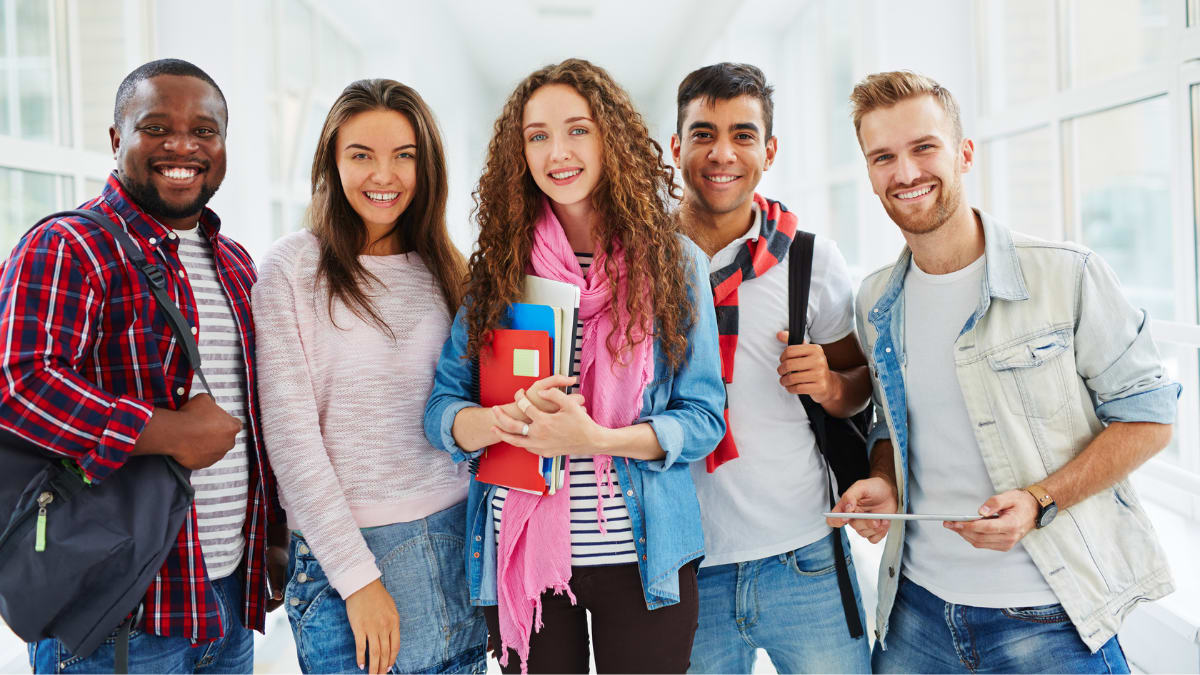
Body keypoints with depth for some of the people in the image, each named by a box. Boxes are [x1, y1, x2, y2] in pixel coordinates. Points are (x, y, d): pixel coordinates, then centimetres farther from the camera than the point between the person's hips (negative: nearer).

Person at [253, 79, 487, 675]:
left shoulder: (443, 268, 9)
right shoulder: (294, 266, -5)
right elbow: (290, 435, -9)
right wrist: (358, 576, -13)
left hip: (459, 537, 5)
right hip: (348, 547, -4)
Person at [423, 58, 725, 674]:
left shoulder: (674, 262, -1)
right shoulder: (499, 266, 2)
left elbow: (703, 420, -4)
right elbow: (441, 411, -1)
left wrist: (597, 438, -21)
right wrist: (506, 419, -23)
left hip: (641, 559, -1)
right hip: (521, 557, 1)